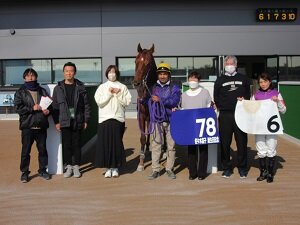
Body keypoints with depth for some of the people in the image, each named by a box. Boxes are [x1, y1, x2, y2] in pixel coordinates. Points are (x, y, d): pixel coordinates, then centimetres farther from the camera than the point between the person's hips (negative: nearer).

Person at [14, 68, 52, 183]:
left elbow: (50, 104, 17)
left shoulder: (42, 91, 13)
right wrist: (32, 108, -16)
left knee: (42, 149, 9)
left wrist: (48, 110, -5)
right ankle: (24, 172, 14)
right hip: (27, 126, -2)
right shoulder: (20, 92, 5)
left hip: (41, 126, 2)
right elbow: (18, 107, -6)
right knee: (25, 151, 3)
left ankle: (42, 170, 23)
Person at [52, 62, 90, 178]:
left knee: (76, 145, 5)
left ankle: (76, 167, 15)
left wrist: (86, 120, 0)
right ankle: (68, 166, 14)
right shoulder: (58, 88, 5)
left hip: (77, 121, 0)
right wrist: (56, 121, 0)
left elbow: (86, 104, 4)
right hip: (64, 122, 0)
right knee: (66, 145, 3)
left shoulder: (80, 87, 4)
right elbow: (55, 106, 5)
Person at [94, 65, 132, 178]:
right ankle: (108, 167, 7)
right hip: (105, 118, 0)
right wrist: (109, 93, -11)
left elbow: (127, 102, -1)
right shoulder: (102, 87, 8)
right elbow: (99, 101, -4)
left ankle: (115, 167, 11)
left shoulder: (122, 87, 7)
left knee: (117, 142, 1)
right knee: (106, 143, -2)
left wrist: (118, 94, -11)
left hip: (118, 118, 0)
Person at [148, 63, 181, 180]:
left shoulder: (174, 88, 4)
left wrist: (160, 100, -17)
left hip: (170, 120, -1)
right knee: (155, 145, -1)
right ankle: (155, 170, 5)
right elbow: (150, 102, 10)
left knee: (171, 146, 5)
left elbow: (174, 101, -12)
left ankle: (169, 169, 15)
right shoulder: (154, 88, 13)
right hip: (157, 120, 1)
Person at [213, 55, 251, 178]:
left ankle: (242, 167, 12)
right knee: (225, 142, 0)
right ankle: (227, 167, 12)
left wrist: (243, 101, -4)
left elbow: (248, 95, 15)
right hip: (225, 115, 0)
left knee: (242, 142, 0)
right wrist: (223, 107, -1)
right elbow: (216, 98, 11)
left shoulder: (243, 79, 14)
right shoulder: (220, 80, 13)